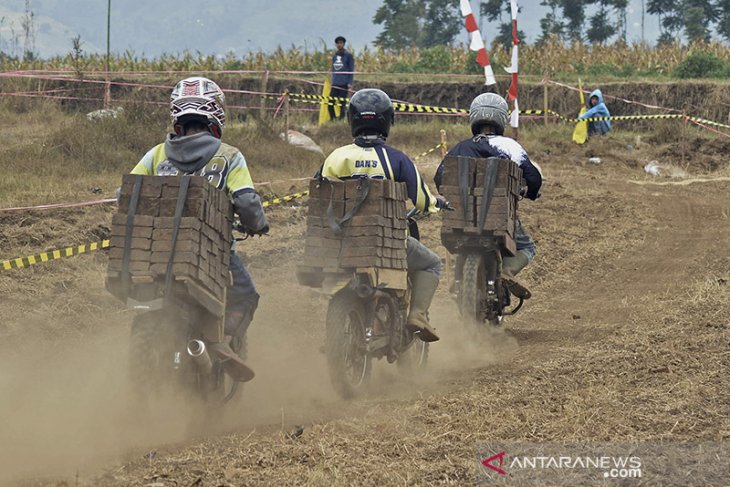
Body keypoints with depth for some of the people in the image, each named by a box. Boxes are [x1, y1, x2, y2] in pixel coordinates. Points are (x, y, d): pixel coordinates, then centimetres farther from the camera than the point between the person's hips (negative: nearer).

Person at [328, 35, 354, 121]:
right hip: (335, 84, 5)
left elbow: (351, 70, -4)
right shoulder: (334, 56, 14)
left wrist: (350, 83, -12)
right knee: (330, 104, -1)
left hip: (344, 84, -5)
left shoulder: (348, 56, -2)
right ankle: (332, 120, 10)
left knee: (342, 104, -4)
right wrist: (333, 80, 15)